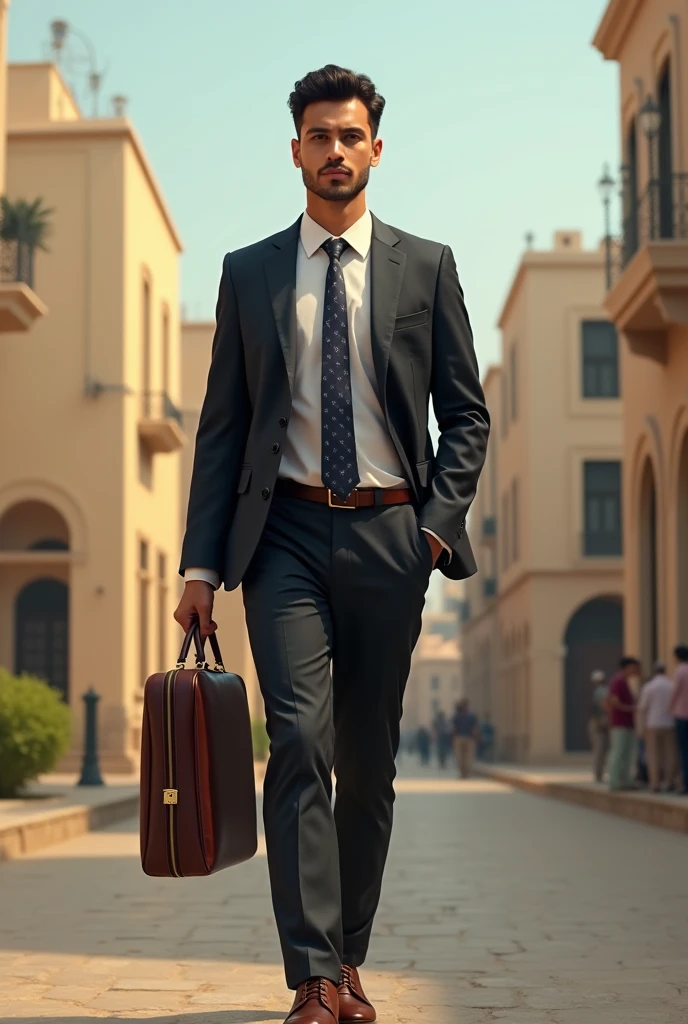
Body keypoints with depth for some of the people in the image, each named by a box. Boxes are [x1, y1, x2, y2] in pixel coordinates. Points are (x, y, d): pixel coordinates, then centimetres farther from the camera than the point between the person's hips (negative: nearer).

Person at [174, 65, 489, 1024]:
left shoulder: (426, 266, 8)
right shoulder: (248, 274, 9)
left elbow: (466, 413, 9)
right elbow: (221, 428, 8)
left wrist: (440, 521, -6)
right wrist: (201, 564, 0)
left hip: (389, 533, 1)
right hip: (286, 532, -1)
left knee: (369, 760, 6)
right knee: (299, 741, -15)